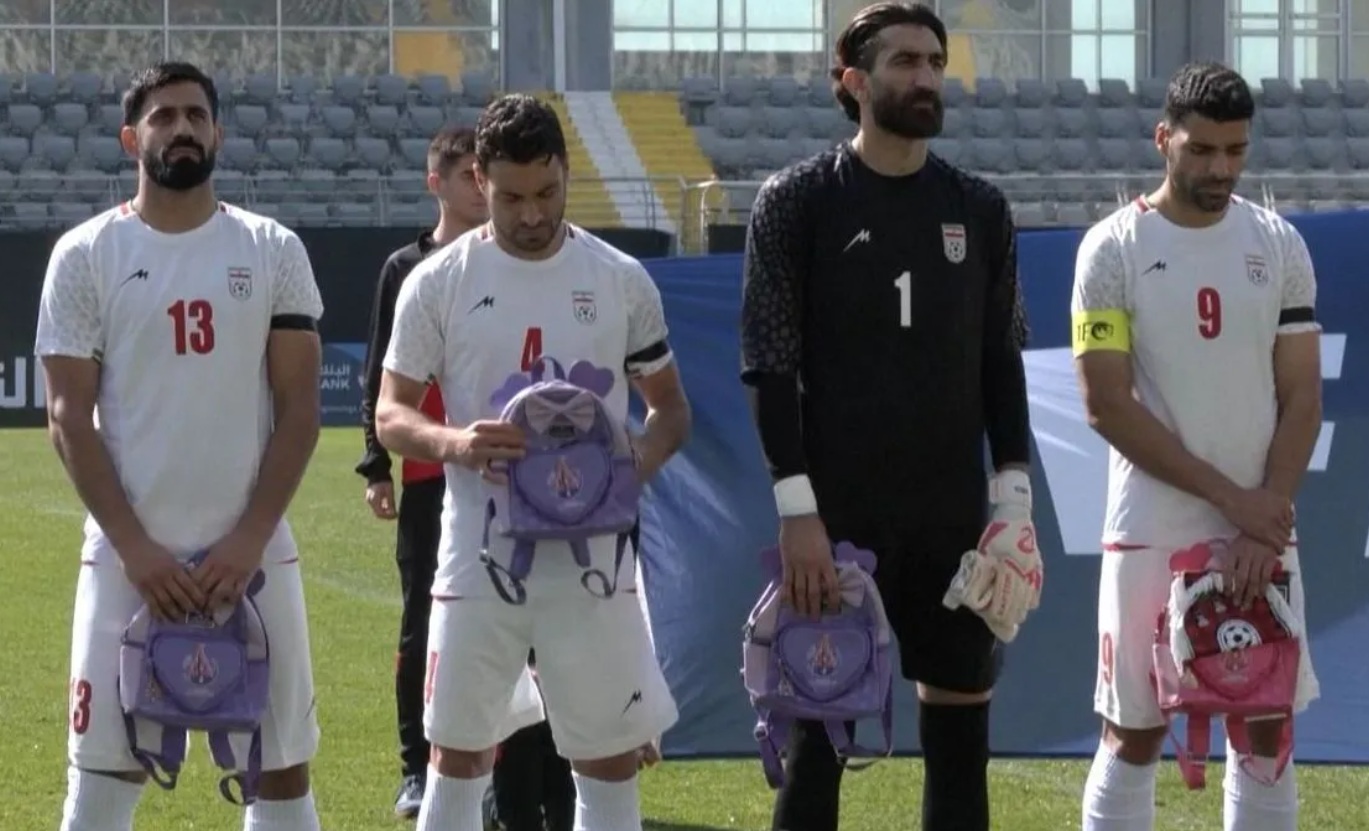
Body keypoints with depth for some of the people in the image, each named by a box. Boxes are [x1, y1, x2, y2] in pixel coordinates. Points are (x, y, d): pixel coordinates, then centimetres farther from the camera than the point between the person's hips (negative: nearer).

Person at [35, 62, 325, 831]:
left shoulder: (273, 252, 5)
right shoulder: (85, 256, 1)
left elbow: (299, 412, 2)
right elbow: (70, 418, -2)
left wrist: (248, 542, -10)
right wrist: (134, 548, -11)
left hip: (253, 555, 1)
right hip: (128, 557, -1)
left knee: (282, 766, 6)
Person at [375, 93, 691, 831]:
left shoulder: (621, 281, 3)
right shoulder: (438, 283, -1)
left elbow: (669, 407, 11)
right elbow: (391, 415, 1)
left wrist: (641, 463, -12)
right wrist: (452, 444, -22)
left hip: (593, 556, 1)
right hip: (481, 554, -1)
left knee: (610, 758, 4)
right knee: (459, 755, 6)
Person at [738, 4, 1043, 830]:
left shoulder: (980, 209, 9)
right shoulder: (797, 202, -3)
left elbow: (1002, 361, 12)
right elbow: (769, 365, -6)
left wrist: (1013, 493, 2)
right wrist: (799, 509, -13)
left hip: (954, 518, 4)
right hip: (837, 516, -4)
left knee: (962, 727, 6)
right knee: (822, 730, -1)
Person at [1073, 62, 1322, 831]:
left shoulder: (1279, 246, 5)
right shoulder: (1114, 249, -5)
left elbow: (1302, 398, 3)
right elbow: (1107, 404, -10)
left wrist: (1265, 517, -10)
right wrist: (1228, 496, -13)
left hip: (1262, 531, 3)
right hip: (1152, 533, -3)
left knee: (1267, 733, 5)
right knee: (1134, 734, 1)